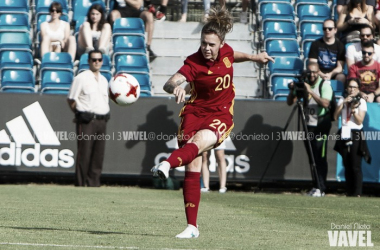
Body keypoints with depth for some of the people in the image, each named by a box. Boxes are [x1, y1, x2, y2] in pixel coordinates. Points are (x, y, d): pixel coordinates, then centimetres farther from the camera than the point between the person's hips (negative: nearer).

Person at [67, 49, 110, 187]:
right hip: (87, 122, -6)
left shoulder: (104, 80, 18)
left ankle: (94, 184, 8)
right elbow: (71, 99, 0)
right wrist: (81, 114, -1)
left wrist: (105, 116, 10)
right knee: (84, 153, -7)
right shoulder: (81, 78, -1)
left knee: (98, 155, 4)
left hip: (102, 120, 6)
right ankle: (80, 184, -4)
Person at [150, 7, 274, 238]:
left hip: (220, 115, 1)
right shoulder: (194, 63, -14)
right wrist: (175, 88, -52)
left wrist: (255, 57, 29)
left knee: (198, 142, -33)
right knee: (192, 169, -7)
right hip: (195, 113, -1)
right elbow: (169, 84, -30)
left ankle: (167, 164, -63)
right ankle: (192, 226, -1)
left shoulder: (226, 52, -2)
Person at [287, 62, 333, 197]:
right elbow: (290, 102, 5)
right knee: (311, 158, 6)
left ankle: (320, 189, -11)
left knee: (320, 157, -10)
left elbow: (325, 103, -22)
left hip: (321, 126, -6)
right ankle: (315, 186, 11)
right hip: (308, 125, 6)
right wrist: (292, 90, -13)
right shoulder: (303, 84, 7)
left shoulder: (325, 85, -8)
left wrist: (311, 92, -27)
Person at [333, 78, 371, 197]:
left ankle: (357, 193, -10)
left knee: (356, 166, -10)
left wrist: (353, 109, -17)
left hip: (356, 135, -4)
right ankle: (349, 193, 6)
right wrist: (343, 103, -6)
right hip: (344, 135, 4)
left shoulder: (361, 102, 2)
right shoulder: (342, 100, 14)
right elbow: (335, 117, 1)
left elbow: (360, 121, -4)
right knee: (347, 166, 2)